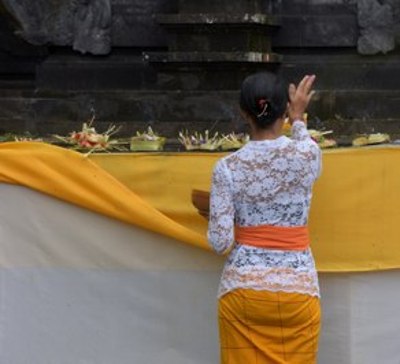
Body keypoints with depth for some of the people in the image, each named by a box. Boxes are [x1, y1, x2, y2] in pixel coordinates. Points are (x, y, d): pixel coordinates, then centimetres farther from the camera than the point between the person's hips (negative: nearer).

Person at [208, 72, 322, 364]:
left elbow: (220, 242, -10)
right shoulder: (308, 154, -6)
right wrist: (298, 119, 34)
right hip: (297, 288, 0)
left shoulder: (227, 168, -8)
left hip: (243, 288, 0)